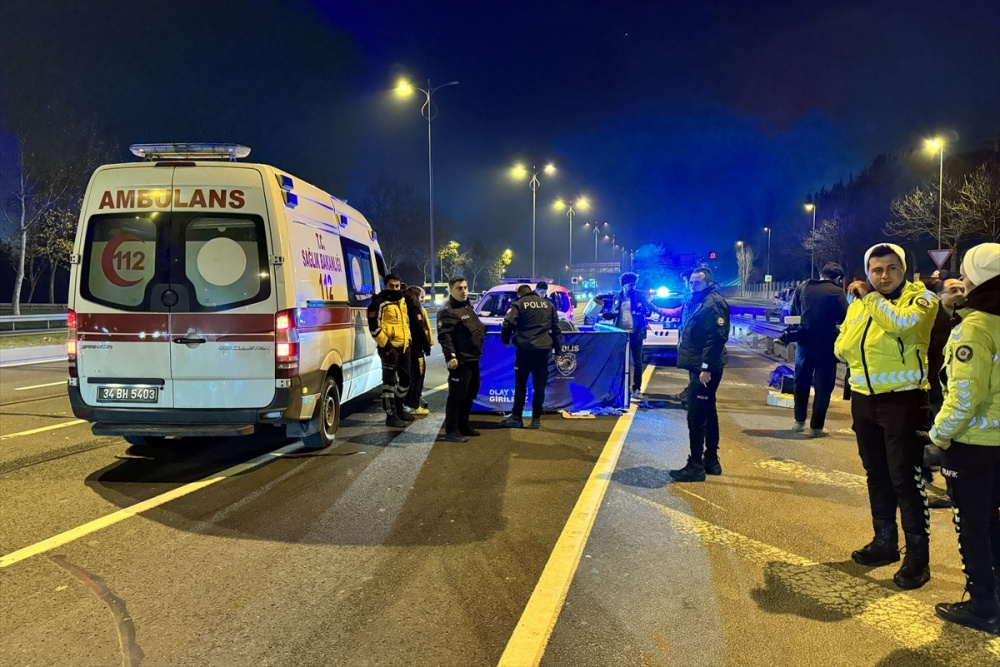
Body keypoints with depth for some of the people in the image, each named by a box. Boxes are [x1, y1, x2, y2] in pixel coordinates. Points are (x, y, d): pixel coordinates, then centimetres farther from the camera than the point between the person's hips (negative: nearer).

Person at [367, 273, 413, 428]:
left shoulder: (402, 301, 15)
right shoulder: (379, 302, -10)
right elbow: (374, 326, -16)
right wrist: (385, 344, -19)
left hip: (404, 346, 8)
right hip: (390, 347, -8)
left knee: (405, 379, 16)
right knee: (389, 381, -6)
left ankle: (398, 409, 31)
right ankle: (391, 415, -3)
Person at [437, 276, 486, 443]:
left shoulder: (468, 307, 18)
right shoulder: (447, 311, -13)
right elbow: (444, 336, -22)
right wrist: (450, 356, -30)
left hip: (473, 359, 10)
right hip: (460, 360, -10)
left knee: (471, 393, 17)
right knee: (457, 395, -7)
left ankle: (463, 425, 29)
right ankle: (451, 431, 0)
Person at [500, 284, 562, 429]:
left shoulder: (519, 304, 3)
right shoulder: (548, 304, 15)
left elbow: (508, 324, -7)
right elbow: (556, 327, 14)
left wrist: (505, 340, 11)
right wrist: (557, 348, 16)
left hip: (525, 348, -3)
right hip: (543, 348, 3)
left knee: (520, 384, 8)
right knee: (539, 385, 7)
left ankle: (516, 417, 11)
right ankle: (536, 419, 7)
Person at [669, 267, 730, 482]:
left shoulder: (713, 303, -15)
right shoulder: (699, 301, 17)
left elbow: (717, 337, -23)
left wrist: (706, 367, -26)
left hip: (704, 369, -11)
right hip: (700, 367, 11)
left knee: (696, 417, -8)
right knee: (708, 413, 16)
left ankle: (696, 466, -4)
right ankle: (711, 460, 26)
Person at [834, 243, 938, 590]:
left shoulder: (920, 297, -8)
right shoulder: (859, 303, 10)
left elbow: (902, 323, -29)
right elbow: (841, 349, 9)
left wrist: (871, 297, -16)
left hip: (902, 399, -6)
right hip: (864, 398, 7)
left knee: (905, 477, -5)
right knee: (876, 474, 16)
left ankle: (918, 555, 5)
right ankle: (885, 540, 30)